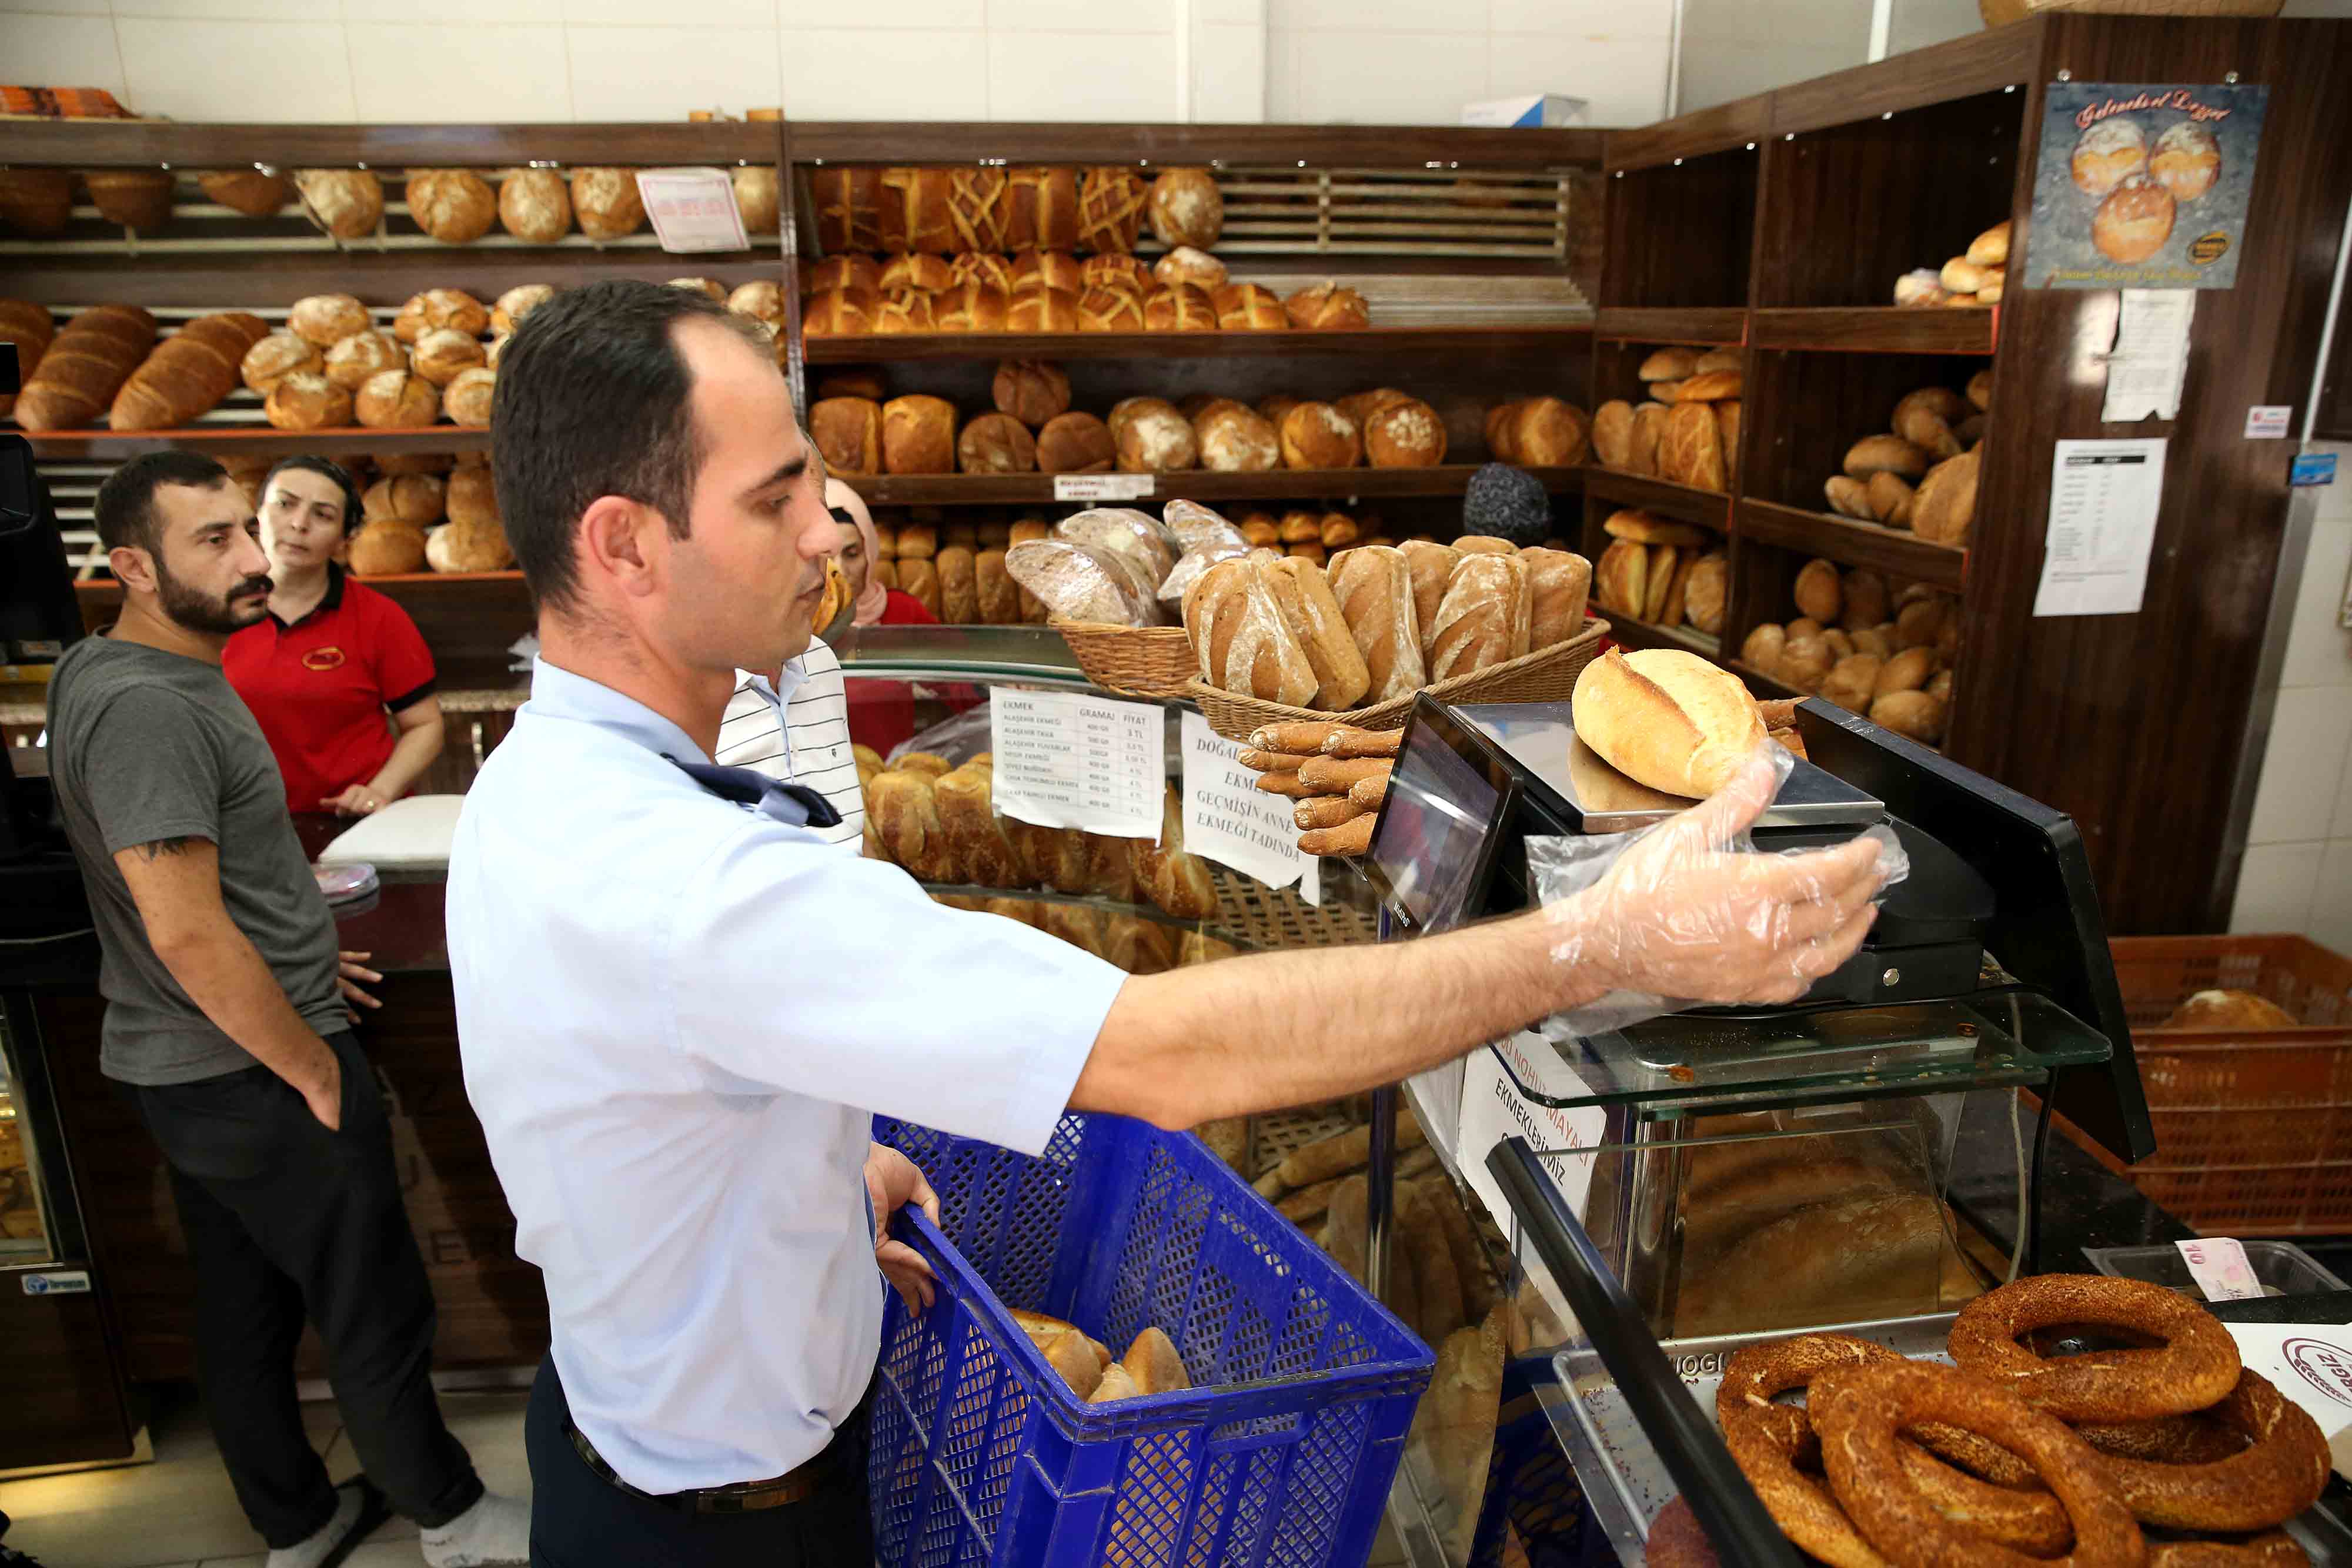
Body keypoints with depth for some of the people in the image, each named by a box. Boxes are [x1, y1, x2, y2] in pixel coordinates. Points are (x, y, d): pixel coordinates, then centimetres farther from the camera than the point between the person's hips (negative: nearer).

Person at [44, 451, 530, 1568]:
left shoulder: (108, 671, 9)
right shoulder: (146, 706, -24)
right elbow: (187, 935, -27)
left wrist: (292, 955, 16)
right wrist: (317, 1073, -17)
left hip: (180, 1066, 10)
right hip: (251, 1074, -10)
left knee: (244, 1308, 21)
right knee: (375, 1314, 6)